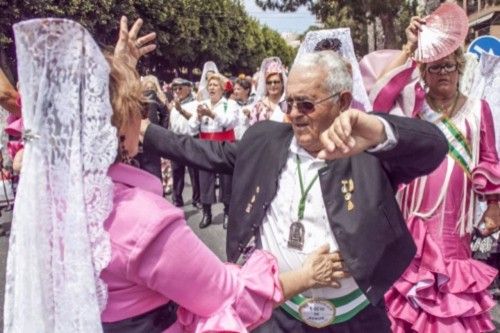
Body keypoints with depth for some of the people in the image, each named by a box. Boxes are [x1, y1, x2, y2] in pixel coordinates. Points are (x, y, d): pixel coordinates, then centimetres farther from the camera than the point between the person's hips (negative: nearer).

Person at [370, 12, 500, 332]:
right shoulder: (413, 103, 3)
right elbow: (378, 99, -17)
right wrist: (409, 50, -18)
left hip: (454, 212, 0)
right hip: (416, 209, 0)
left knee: (452, 274, 9)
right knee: (413, 268, 9)